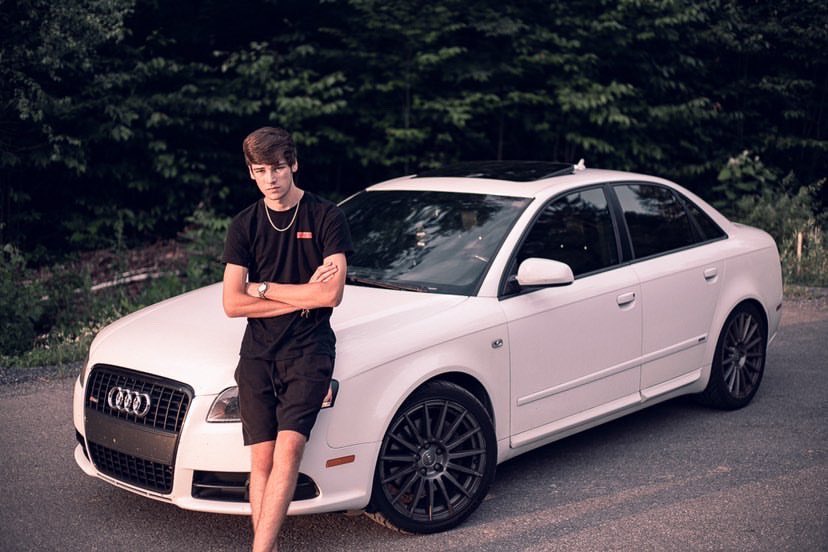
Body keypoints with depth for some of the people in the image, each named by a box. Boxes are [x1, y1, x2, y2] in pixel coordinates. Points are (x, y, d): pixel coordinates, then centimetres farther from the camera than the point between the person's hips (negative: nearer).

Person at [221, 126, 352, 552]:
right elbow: (232, 303, 0)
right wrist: (302, 297, -7)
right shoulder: (244, 226, 8)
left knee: (289, 448, -18)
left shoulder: (326, 217, 0)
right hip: (258, 353, 3)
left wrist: (263, 288, -4)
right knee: (262, 458, -2)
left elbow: (331, 295, -10)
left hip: (309, 349, -3)